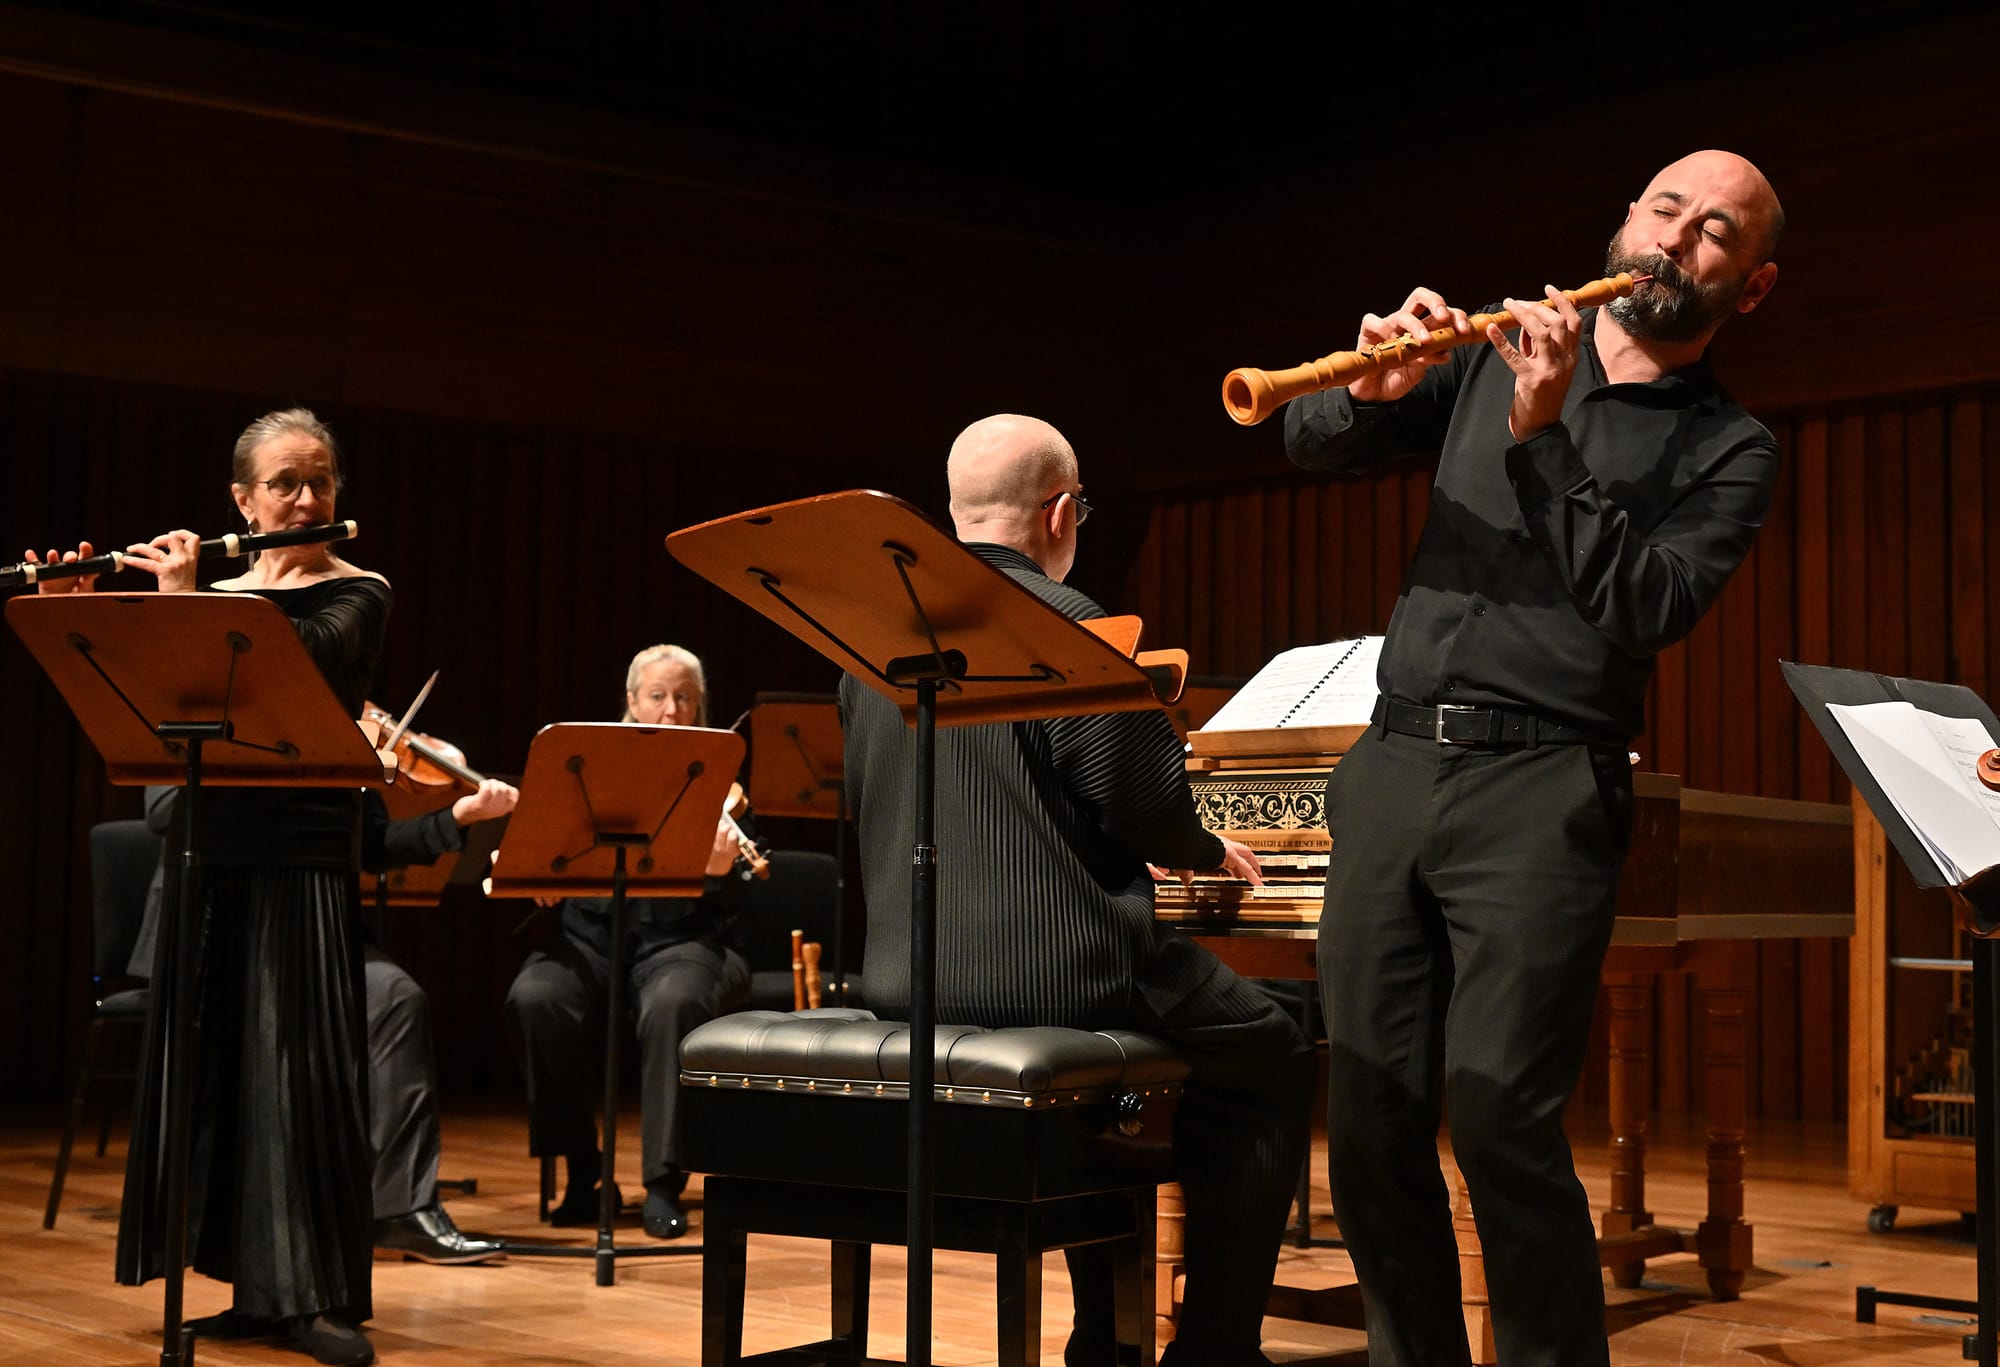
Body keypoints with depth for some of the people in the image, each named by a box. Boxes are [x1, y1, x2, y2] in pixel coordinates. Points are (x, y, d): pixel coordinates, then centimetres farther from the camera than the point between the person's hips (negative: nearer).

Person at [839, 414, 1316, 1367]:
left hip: (905, 974, 8)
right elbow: (1152, 811, -16)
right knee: (1274, 1064, 15)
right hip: (1049, 972, -7)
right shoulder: (1063, 624, -13)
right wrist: (1211, 852, 9)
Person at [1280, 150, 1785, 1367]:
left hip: (1542, 789, -3)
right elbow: (1312, 441, 10)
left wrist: (1540, 435, -14)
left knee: (1504, 1123, -14)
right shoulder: (1498, 353, 16)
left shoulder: (1729, 451, 7)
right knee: (1372, 1122, 3)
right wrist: (1376, 392, -12)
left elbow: (1651, 607, -9)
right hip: (1396, 763, 4)